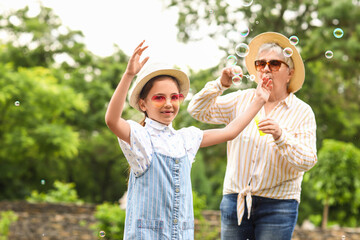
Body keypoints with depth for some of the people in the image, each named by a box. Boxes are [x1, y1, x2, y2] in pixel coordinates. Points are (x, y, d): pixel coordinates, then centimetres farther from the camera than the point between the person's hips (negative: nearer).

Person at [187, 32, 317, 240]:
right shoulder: (241, 100, 9)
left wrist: (281, 136, -25)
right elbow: (197, 111, 5)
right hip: (235, 200, 3)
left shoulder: (302, 112, 0)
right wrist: (221, 84, -8)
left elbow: (307, 161, -9)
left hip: (277, 206, -2)